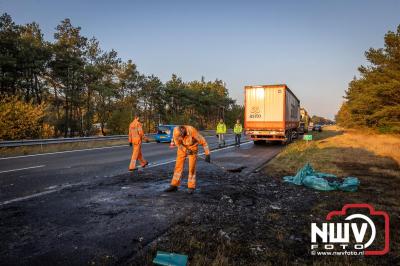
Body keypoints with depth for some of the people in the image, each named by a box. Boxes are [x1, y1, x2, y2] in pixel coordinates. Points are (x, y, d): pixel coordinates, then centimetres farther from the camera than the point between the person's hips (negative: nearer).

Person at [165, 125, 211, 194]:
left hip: (193, 147, -3)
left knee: (192, 167, -8)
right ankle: (174, 186, 8)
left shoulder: (192, 131, -35)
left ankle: (191, 187, 3)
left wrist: (207, 155, -27)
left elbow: (203, 141, -27)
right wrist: (186, 150, -21)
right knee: (178, 166, 0)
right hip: (182, 148, 3)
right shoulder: (176, 131, -25)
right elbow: (178, 143, -8)